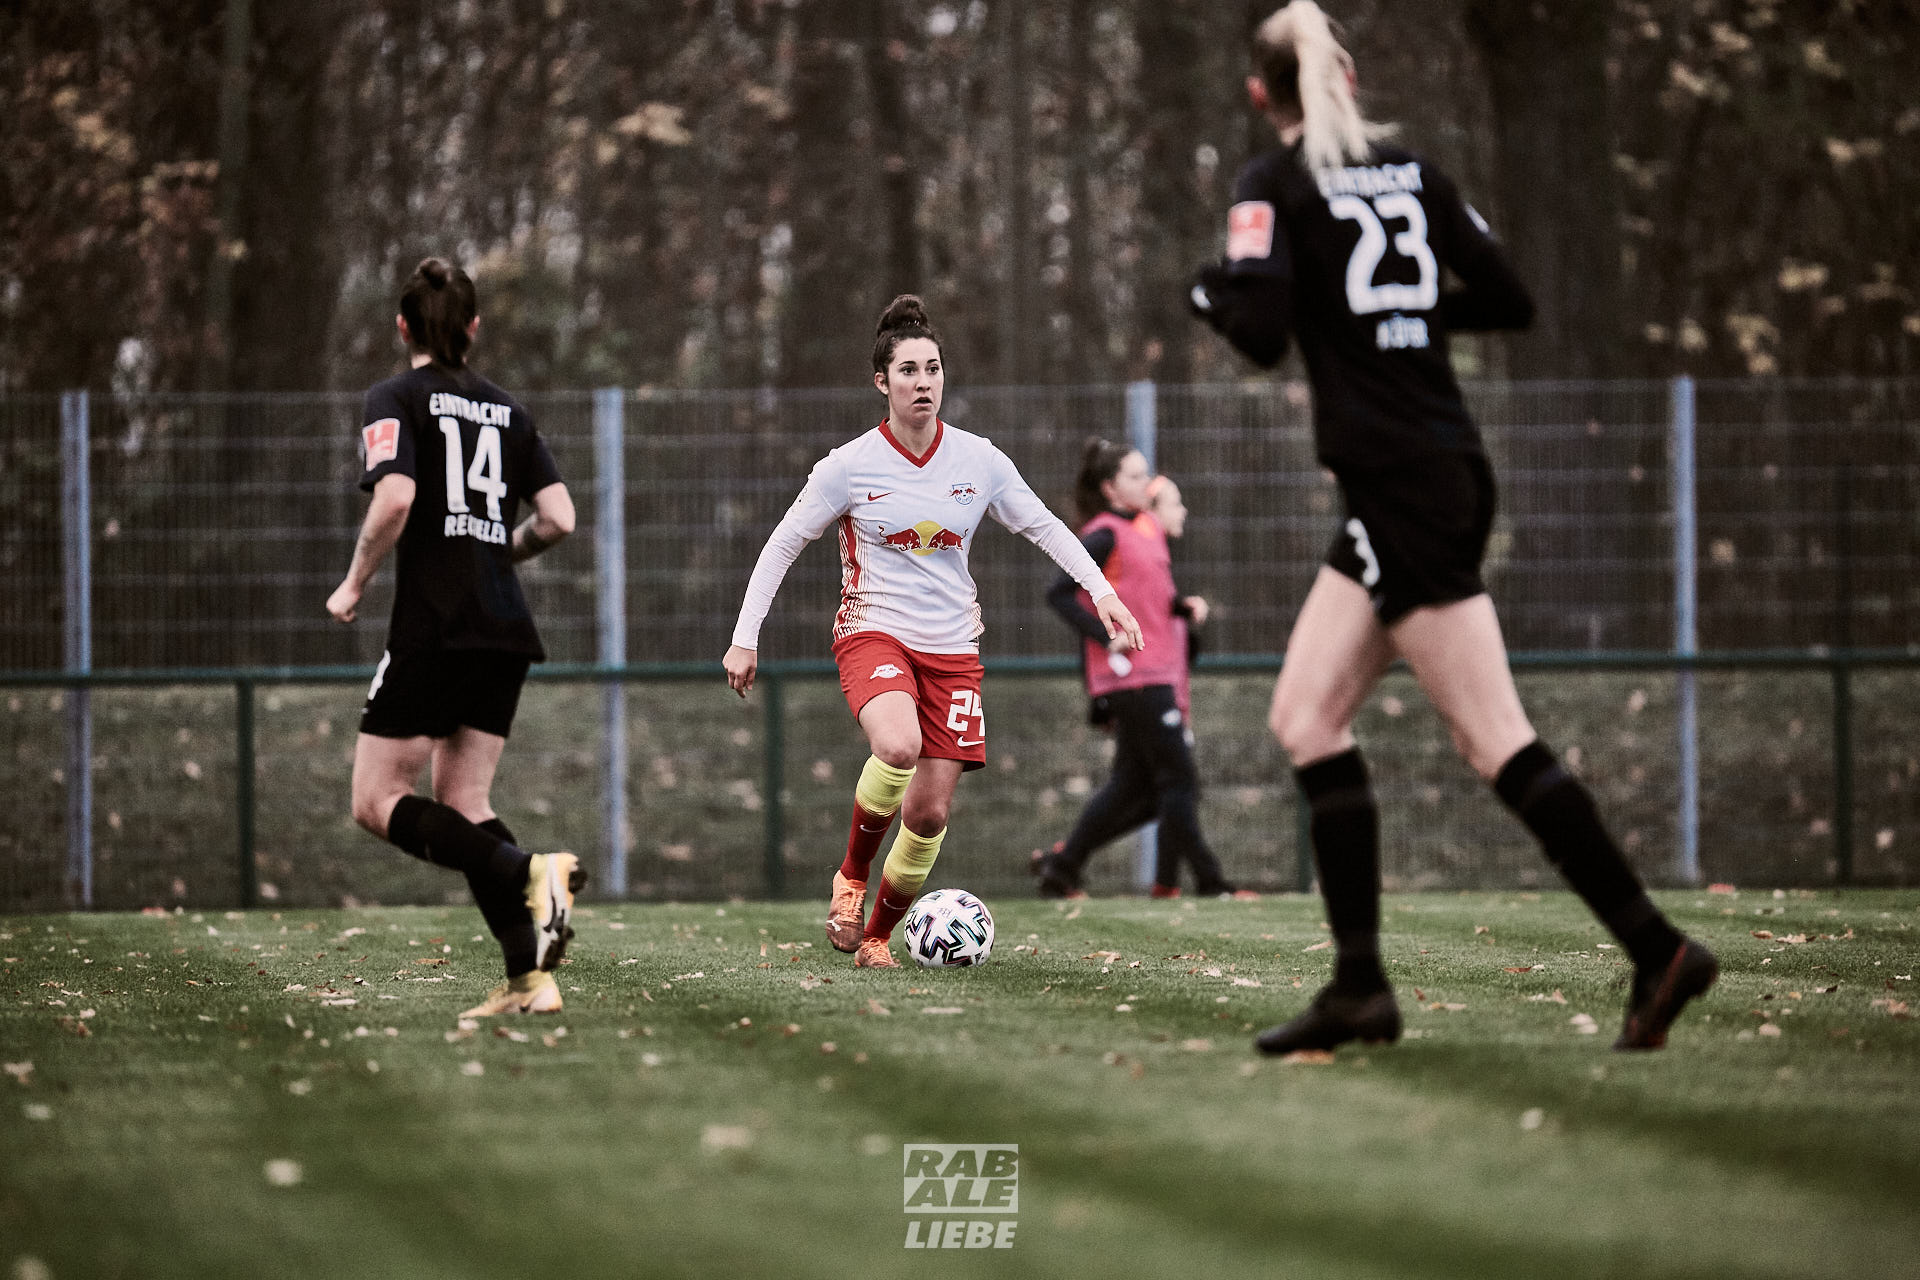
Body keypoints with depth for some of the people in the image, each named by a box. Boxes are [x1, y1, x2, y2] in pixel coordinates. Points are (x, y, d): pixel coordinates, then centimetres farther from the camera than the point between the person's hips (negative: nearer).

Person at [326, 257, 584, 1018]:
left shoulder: (396, 400, -2)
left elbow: (395, 499, -17)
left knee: (377, 802, -1)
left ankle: (528, 873, -22)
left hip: (434, 624, -6)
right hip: (506, 628, 6)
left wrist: (353, 586, -4)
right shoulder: (508, 411, 14)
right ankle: (530, 977, -4)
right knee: (462, 804, 10)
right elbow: (558, 519, 8)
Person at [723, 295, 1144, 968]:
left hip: (951, 647, 3)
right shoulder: (849, 466, -6)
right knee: (899, 745, -34)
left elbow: (1044, 527, 10)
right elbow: (782, 545, 2)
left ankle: (876, 936, 19)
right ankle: (852, 876, -10)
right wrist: (745, 639, 0)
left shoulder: (979, 460, 1)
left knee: (929, 812, -3)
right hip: (873, 632, -3)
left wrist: (1102, 591, -2)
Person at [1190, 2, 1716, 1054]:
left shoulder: (1274, 184, -6)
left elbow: (1263, 332, -17)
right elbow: (1508, 300, 12)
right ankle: (1359, 986, 6)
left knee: (1495, 740, -8)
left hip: (1399, 485, -8)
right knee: (1306, 718, 10)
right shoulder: (1411, 171, 12)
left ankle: (1656, 950, -12)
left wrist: (1213, 290, 4)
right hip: (1448, 468, 8)